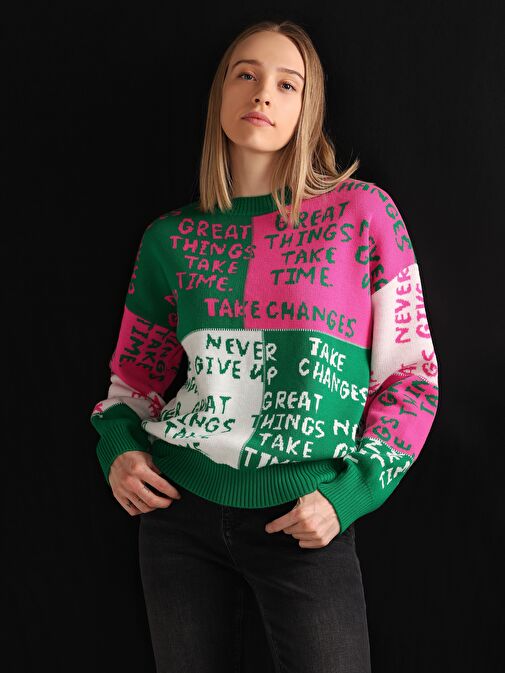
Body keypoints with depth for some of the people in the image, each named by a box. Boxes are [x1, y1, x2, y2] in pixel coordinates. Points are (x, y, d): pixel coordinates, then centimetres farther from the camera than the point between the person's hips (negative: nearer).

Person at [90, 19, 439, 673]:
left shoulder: (363, 213, -4)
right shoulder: (171, 237, 4)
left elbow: (411, 376, -1)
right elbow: (135, 378, 16)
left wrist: (349, 494, -9)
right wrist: (118, 447, -3)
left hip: (305, 520, -2)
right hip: (181, 508, 3)